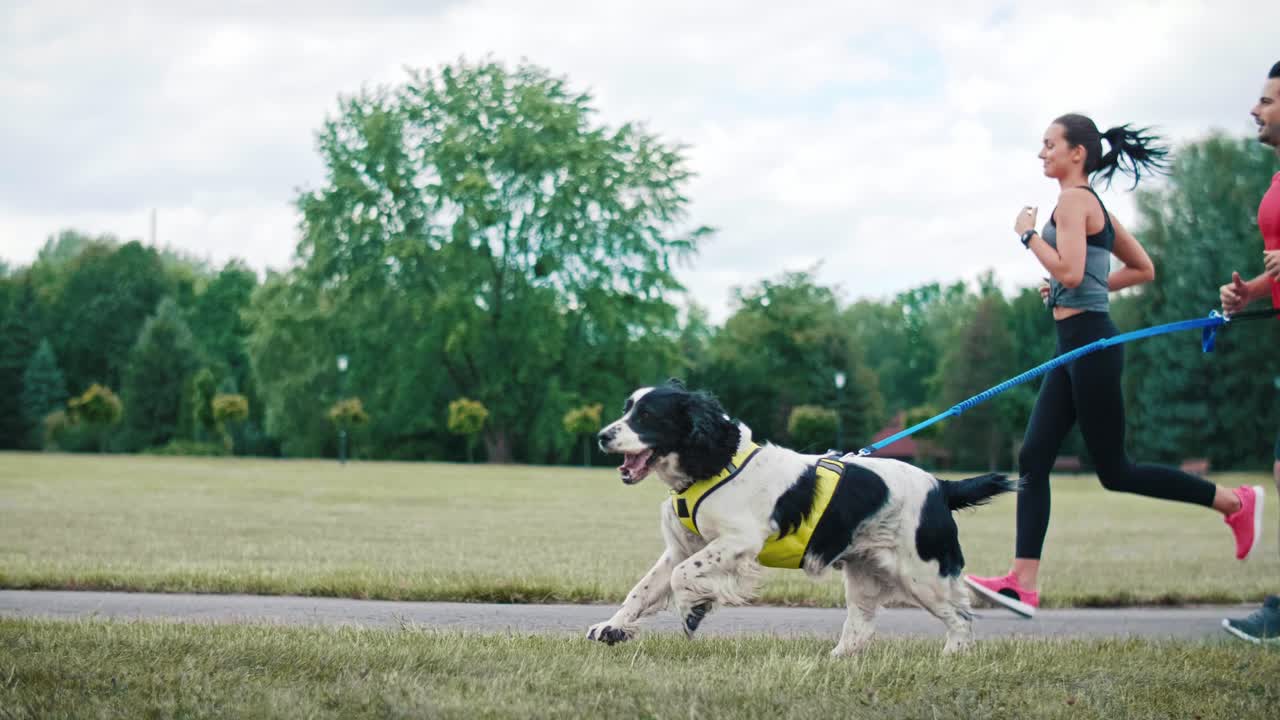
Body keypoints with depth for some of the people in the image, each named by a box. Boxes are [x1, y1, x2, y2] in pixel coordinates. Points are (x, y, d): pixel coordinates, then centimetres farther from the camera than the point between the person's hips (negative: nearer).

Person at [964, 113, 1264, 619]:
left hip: (1090, 344, -10)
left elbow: (1069, 271, -22)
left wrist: (1029, 233, -10)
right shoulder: (1092, 203, 17)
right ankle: (1023, 582, -1)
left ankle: (1234, 502, 8)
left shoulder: (1073, 199, -10)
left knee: (1114, 471, -2)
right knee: (1033, 459, 3)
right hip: (1076, 349, 10)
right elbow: (1143, 269, 21)